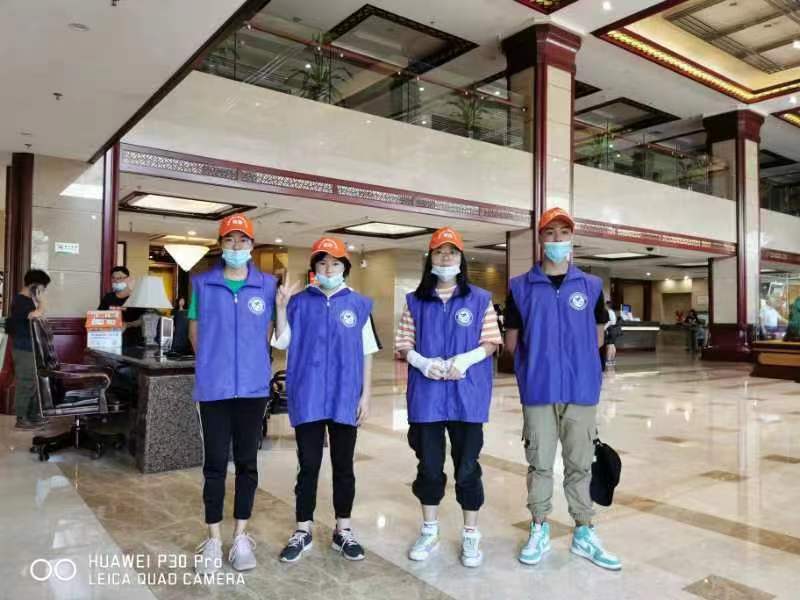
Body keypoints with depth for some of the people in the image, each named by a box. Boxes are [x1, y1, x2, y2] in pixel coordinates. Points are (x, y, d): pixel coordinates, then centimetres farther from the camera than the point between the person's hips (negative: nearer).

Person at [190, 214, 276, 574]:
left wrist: (252, 362, 5)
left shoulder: (267, 285, 2)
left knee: (247, 462, 10)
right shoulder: (202, 283, 3)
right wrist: (210, 365, 7)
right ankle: (213, 539, 20)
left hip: (253, 387, 1)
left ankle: (241, 537, 24)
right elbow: (195, 329, 10)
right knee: (214, 463, 7)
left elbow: (269, 330, 8)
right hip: (212, 387, 0)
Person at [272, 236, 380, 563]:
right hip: (308, 398, 0)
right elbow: (282, 343, -1)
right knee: (308, 466, 9)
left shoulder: (359, 304, 3)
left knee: (343, 466, 12)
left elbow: (366, 353, 4)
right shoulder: (300, 302, 3)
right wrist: (281, 307, -11)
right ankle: (302, 532, 24)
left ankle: (343, 530, 27)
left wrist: (365, 395, 1)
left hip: (345, 399, 1)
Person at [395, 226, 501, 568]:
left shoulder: (479, 300, 2)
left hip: (467, 396, -1)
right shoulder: (415, 301, 7)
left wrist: (466, 359, -17)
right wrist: (421, 361, -14)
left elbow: (491, 342, 0)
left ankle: (470, 535, 23)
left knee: (467, 466, 6)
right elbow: (404, 345, 6)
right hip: (426, 397, 2)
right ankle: (429, 531, 29)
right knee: (428, 465, 11)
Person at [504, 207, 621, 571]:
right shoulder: (521, 287, 0)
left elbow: (598, 336, 14)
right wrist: (537, 364, 8)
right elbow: (511, 341, 7)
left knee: (580, 464, 11)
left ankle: (583, 533, 25)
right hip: (538, 391, -1)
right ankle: (539, 531, 24)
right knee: (539, 463, 10)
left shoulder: (591, 286, 4)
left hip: (582, 390, 1)